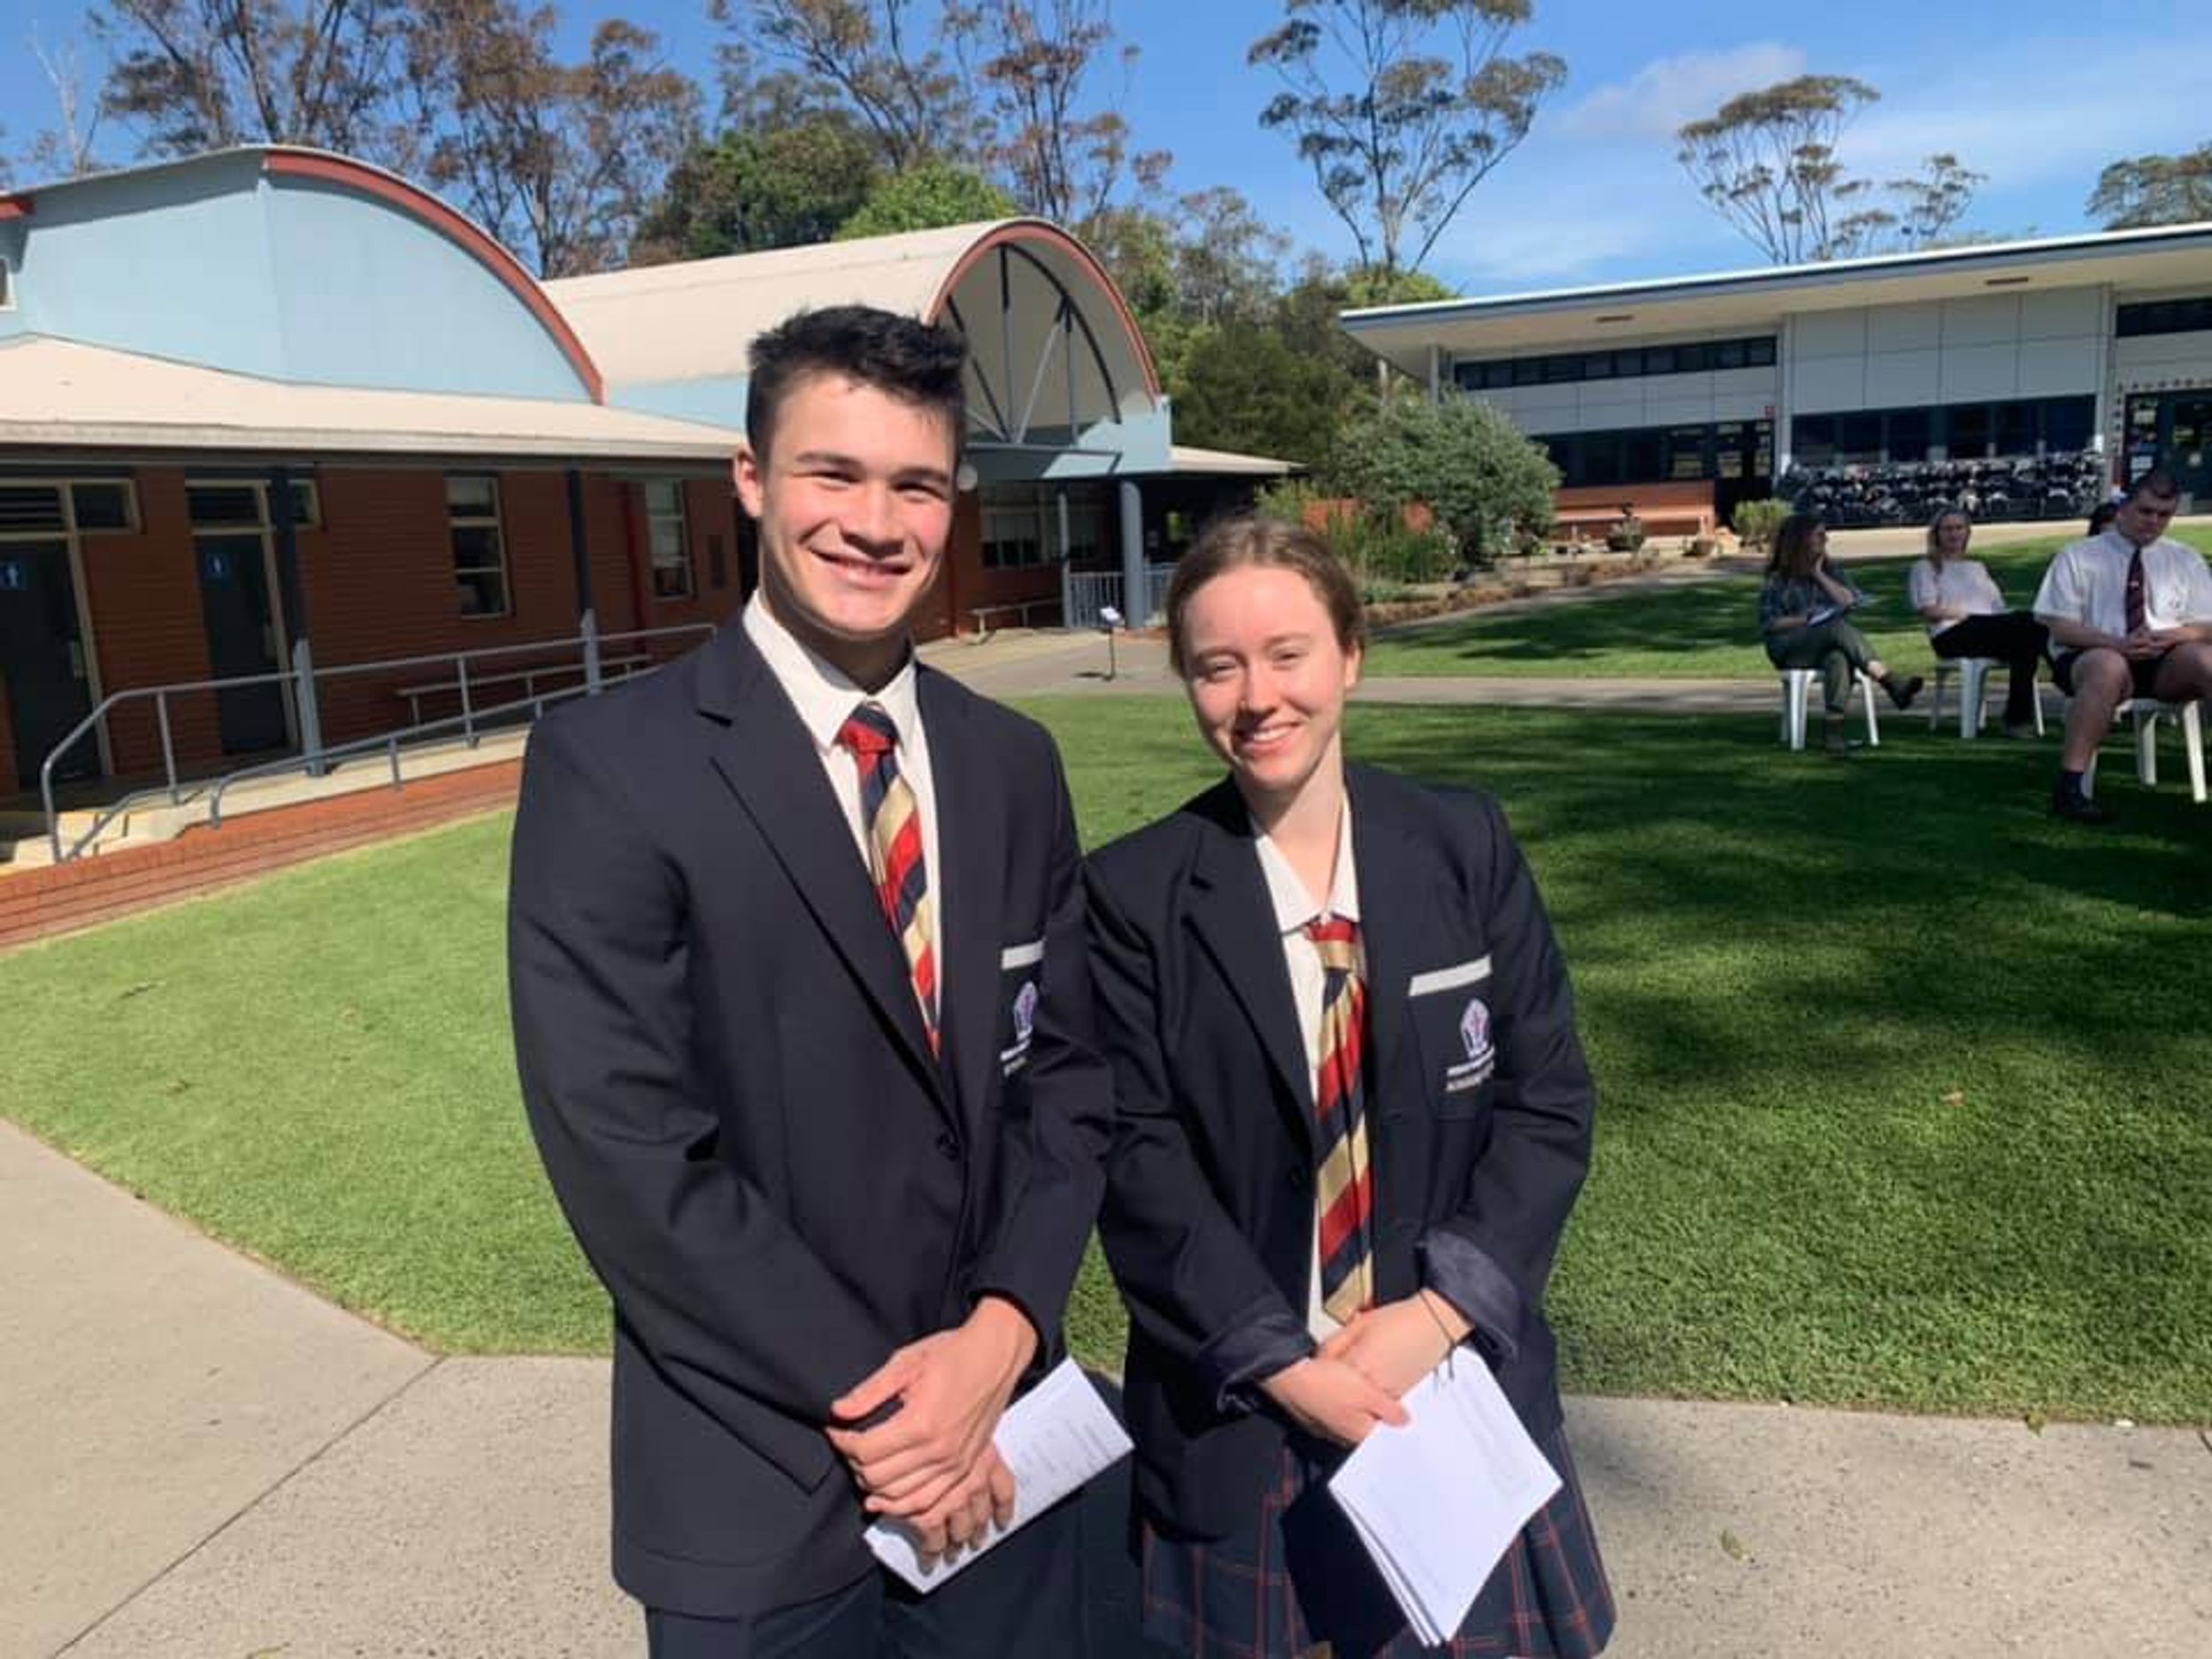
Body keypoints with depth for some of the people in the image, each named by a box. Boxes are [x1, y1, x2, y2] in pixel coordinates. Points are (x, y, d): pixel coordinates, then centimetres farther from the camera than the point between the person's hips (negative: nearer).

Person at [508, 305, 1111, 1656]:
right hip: (763, 1493, -3)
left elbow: (1067, 1076, 2)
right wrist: (869, 1406, -14)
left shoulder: (1014, 764, 2)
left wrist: (999, 1335, -11)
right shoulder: (611, 766, -14)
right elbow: (627, 1153, -17)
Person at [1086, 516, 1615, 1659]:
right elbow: (1137, 1159, -9)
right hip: (1235, 1403, -1)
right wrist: (1277, 1358, -14)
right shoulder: (1134, 893, -8)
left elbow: (1548, 1103, -3)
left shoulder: (1466, 847, -3)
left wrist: (1440, 1311, -12)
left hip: (1457, 1375, 2)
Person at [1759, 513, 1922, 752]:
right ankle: (1893, 686, -48)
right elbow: (1769, 624, 1)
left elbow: (1851, 601, 5)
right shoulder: (1778, 579, 9)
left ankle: (1834, 729, -52)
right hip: (1789, 647, -3)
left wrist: (1819, 575, 2)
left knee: (1838, 657, -39)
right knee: (1840, 628, -36)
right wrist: (1804, 620, -13)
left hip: (1829, 644, 3)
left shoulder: (1830, 571, 21)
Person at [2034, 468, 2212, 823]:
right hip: (2090, 657, -3)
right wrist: (2118, 643, -20)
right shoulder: (2078, 557, 7)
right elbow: (2061, 629, -3)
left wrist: (2174, 635, -11)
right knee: (2109, 667, -39)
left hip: (2167, 662, 3)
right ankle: (2069, 786, -42)